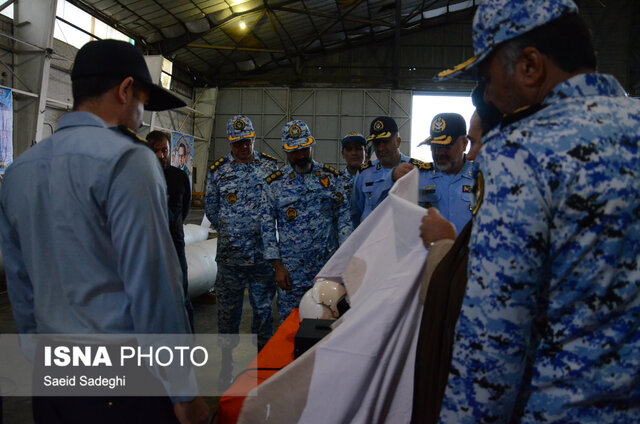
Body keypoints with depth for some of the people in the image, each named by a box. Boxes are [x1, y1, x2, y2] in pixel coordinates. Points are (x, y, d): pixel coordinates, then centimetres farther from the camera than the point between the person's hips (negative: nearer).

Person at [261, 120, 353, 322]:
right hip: (291, 271, -1)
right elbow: (267, 226, 1)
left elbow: (343, 215, 5)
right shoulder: (275, 183, 1)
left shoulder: (331, 177, 5)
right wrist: (277, 265, -4)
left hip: (328, 267, 1)